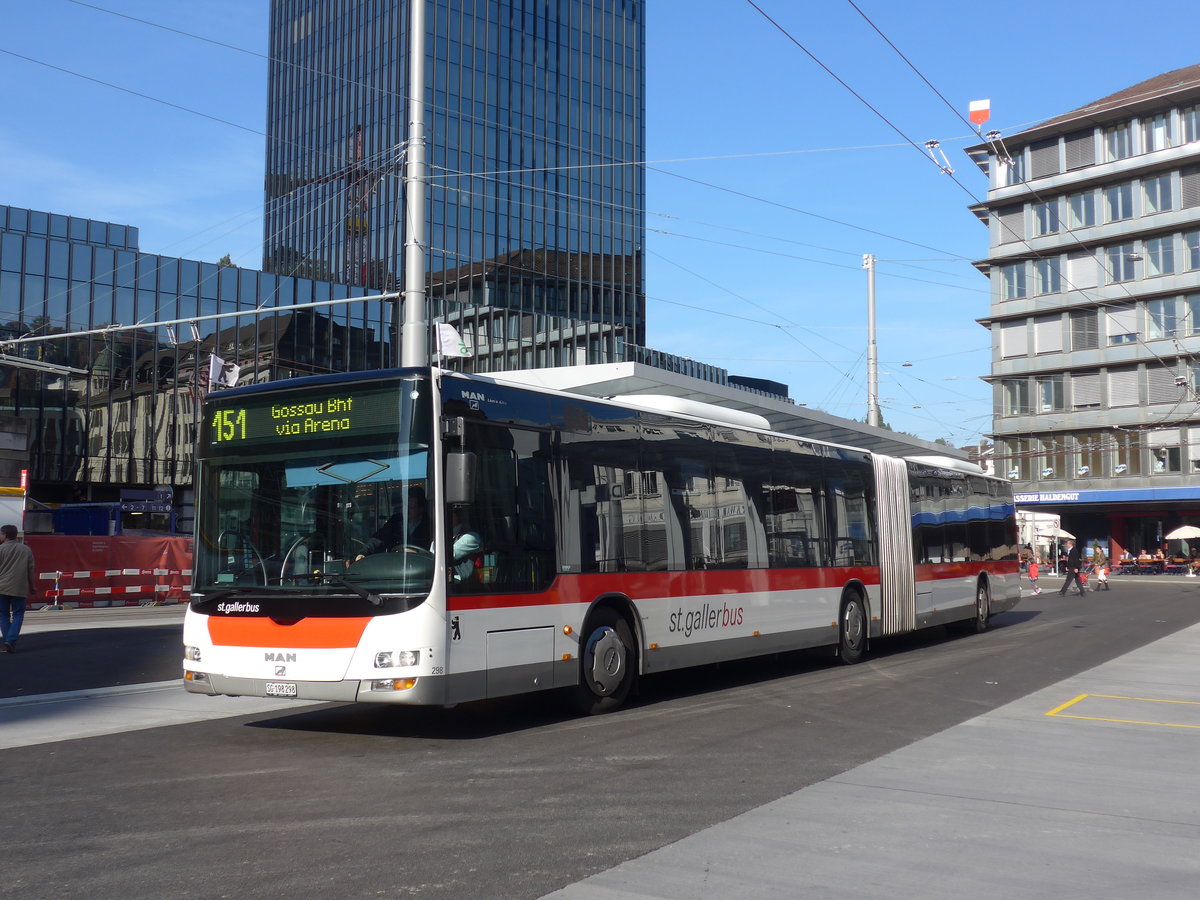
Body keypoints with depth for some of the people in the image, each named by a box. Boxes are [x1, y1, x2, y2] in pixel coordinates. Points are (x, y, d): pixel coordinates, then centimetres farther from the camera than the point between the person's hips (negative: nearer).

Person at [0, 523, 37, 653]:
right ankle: (11, 641, -9)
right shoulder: (26, 550, 6)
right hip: (20, 589, 1)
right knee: (18, 614, 7)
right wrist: (32, 587, 19)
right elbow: (31, 570, 10)